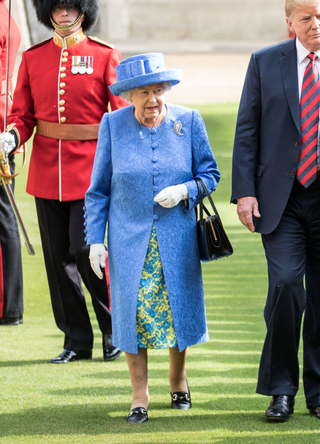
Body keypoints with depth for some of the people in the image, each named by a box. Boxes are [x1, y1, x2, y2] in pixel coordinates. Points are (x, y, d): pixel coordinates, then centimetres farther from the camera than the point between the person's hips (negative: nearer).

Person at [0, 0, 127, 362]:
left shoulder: (105, 57, -1)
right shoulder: (32, 58, 7)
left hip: (90, 170, -3)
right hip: (46, 171, 3)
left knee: (85, 249, -10)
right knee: (58, 256, 5)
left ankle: (115, 329, 10)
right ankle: (77, 340, 15)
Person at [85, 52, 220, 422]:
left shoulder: (188, 121, -2)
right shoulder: (113, 125, -2)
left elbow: (210, 174, 4)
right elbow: (98, 189, 4)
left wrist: (185, 190, -16)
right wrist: (95, 239, -1)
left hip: (177, 237, 1)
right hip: (129, 238, 0)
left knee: (178, 308, 7)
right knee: (133, 311, -2)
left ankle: (178, 380, 31)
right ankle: (139, 395, 9)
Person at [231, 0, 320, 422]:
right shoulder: (265, 63, 5)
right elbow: (247, 131, 5)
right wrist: (244, 192, -4)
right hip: (282, 198, -1)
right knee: (285, 285, -12)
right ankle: (281, 388, 1)